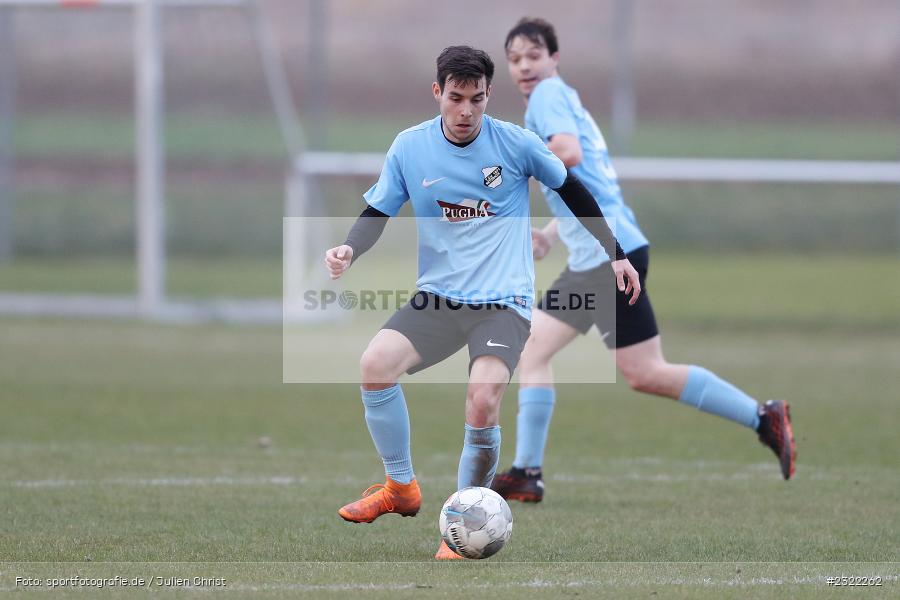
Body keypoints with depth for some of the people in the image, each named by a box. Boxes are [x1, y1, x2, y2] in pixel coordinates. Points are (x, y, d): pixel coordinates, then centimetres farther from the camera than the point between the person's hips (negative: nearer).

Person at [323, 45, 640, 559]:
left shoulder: (515, 143, -6)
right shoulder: (410, 148, -2)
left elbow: (572, 190, 9)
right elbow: (378, 213, 6)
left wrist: (616, 254, 12)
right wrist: (349, 251, -16)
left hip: (504, 300, -3)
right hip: (439, 296, 3)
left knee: (482, 400, -26)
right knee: (376, 363, -22)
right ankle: (401, 488, 2)